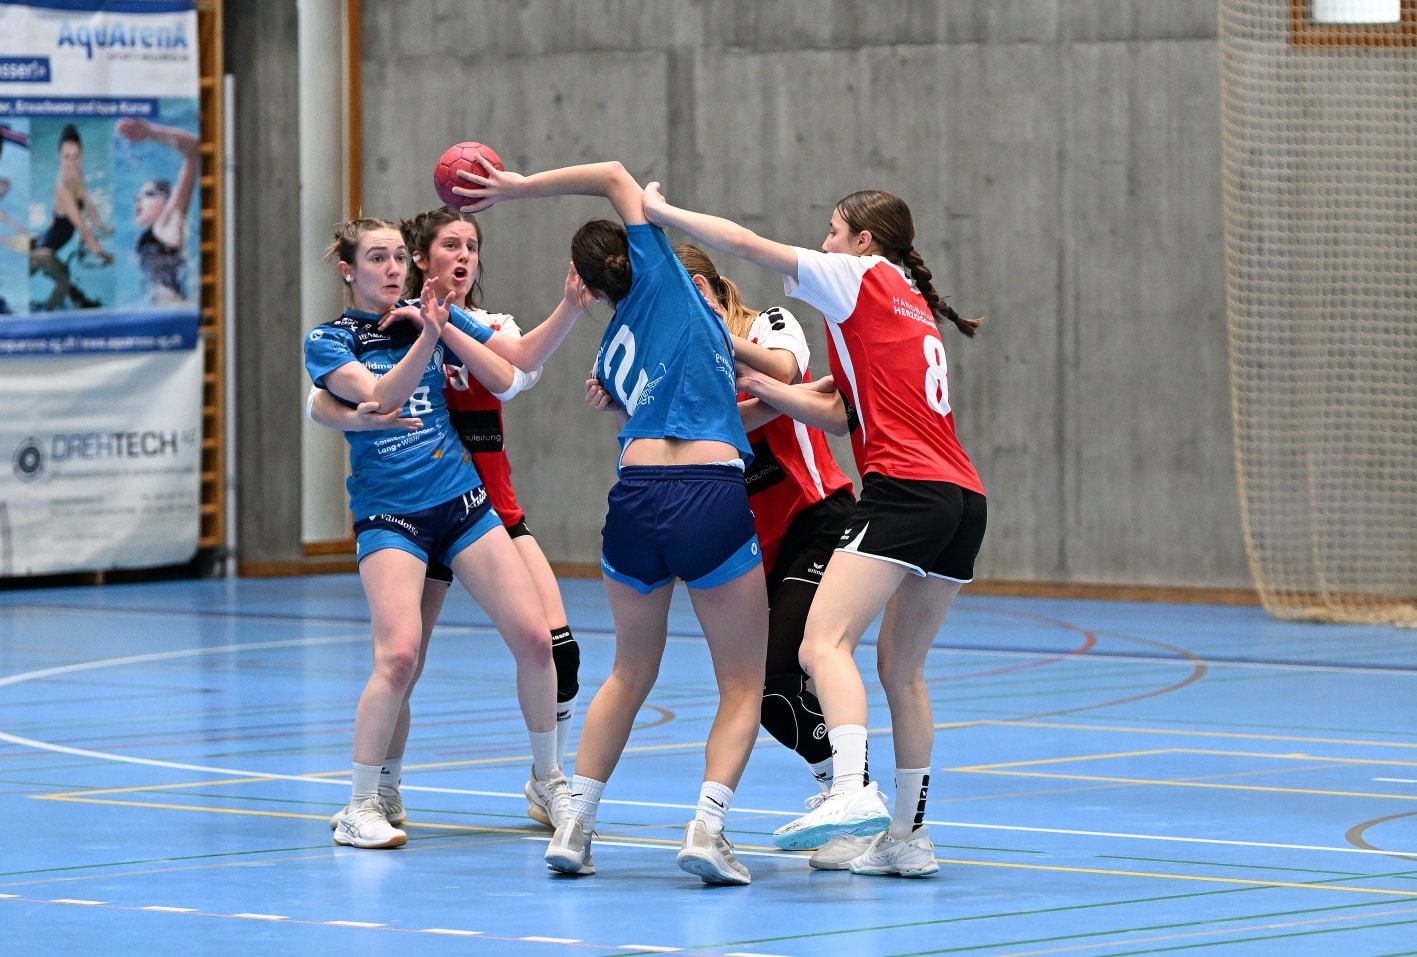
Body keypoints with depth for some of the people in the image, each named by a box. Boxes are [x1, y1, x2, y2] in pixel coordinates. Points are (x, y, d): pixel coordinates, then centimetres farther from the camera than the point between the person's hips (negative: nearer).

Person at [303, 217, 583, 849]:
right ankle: (360, 808, -9)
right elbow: (380, 396, -19)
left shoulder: (432, 316, 8)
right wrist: (427, 337, -32)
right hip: (388, 514, -4)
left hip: (463, 503, 4)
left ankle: (550, 780, 17)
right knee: (399, 655, -21)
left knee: (534, 636, -4)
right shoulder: (328, 341, -1)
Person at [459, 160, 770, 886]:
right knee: (743, 684, 7)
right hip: (713, 498, -5)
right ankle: (707, 827, -11)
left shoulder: (610, 355, 22)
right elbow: (615, 177, 15)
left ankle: (574, 825, 20)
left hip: (636, 496, 5)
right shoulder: (661, 281, 9)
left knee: (630, 672, 25)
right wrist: (517, 188, 19)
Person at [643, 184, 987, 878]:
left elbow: (746, 243, 4)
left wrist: (660, 211, 15)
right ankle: (908, 838, 16)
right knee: (902, 668, 16)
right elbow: (843, 415, 24)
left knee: (825, 643, -19)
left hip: (905, 487, -9)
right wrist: (758, 386, 21)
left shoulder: (861, 276, 6)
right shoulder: (913, 307, 28)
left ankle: (852, 791, -39)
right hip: (964, 501, 9)